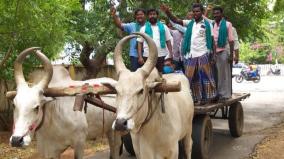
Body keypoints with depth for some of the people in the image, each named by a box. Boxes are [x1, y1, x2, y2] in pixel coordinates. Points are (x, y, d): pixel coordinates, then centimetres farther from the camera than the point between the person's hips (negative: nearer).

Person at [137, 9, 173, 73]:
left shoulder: (164, 27, 11)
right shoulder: (143, 28, 8)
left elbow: (168, 41, 9)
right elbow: (140, 43, 5)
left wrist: (171, 55, -1)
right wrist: (140, 57, -5)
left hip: (162, 56, 1)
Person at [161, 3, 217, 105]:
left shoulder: (208, 25, 2)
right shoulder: (190, 23, 11)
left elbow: (212, 41, 1)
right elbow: (175, 20, 4)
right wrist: (167, 12, -14)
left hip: (203, 55, -4)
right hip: (191, 56, 4)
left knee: (204, 77, 0)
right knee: (192, 78, 8)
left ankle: (205, 98, 8)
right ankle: (195, 98, 16)